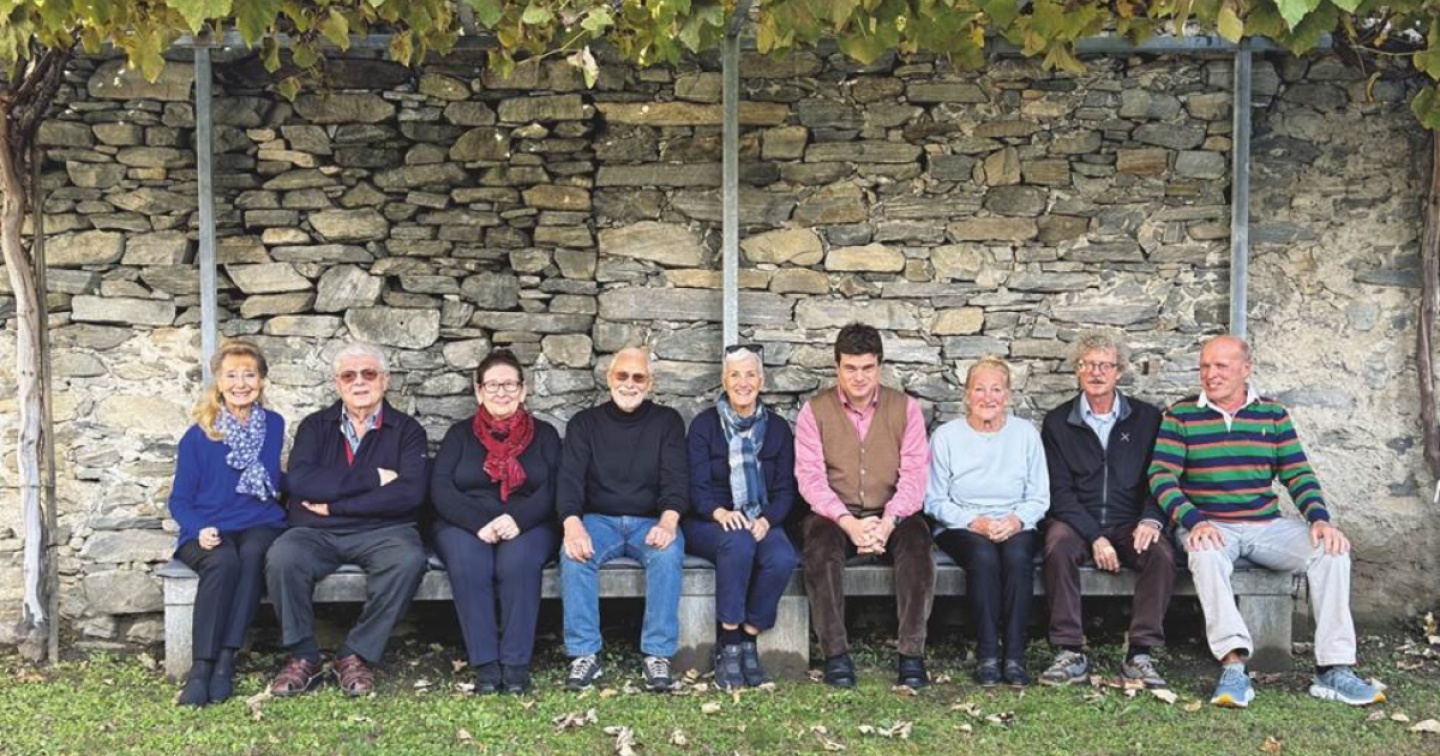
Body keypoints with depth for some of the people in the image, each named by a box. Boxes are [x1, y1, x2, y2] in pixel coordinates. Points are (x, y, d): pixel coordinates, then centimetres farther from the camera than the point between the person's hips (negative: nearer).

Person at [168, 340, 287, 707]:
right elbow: (180, 500, 3)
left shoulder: (273, 425, 10)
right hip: (209, 533, -1)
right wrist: (199, 530, -16)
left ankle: (226, 660, -34)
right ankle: (201, 668, -34)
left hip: (260, 525, 2)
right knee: (222, 561, -36)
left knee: (253, 553, -35)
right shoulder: (198, 436, 2)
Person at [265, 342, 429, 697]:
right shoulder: (315, 426, 11)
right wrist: (372, 478, -13)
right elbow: (300, 482, -8)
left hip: (381, 531, -1)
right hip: (316, 532, 1)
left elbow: (410, 493, -10)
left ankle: (356, 654, -17)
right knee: (282, 557, -30)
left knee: (409, 559, -33)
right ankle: (303, 657, -12)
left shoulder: (406, 430, 6)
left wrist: (334, 504, -12)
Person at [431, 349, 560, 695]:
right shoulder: (460, 434, 15)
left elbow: (554, 488, -1)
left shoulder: (544, 434, 14)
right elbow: (441, 489, 1)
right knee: (468, 563, -33)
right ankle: (485, 664, -30)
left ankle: (516, 663, -30)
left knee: (518, 561, -34)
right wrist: (479, 523, -18)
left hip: (528, 527, 0)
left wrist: (519, 519, -20)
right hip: (465, 526, 1)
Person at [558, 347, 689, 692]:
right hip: (599, 520, 1)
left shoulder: (667, 421, 8)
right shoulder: (585, 423, 9)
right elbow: (570, 478, -4)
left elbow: (675, 479, -4)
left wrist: (668, 521, -26)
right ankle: (585, 654, -26)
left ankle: (657, 655, -29)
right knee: (574, 554, -32)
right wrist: (572, 523, -26)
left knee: (668, 553, -34)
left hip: (651, 522, 0)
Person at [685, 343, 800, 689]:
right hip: (709, 522, -2)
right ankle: (727, 646, -27)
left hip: (762, 523, 2)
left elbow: (785, 489, 5)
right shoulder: (704, 425, 3)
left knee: (783, 558, -31)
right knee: (738, 543, -37)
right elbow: (697, 486, -6)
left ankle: (747, 639, -16)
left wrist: (766, 520, -16)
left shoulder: (778, 428, 10)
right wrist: (719, 512, -27)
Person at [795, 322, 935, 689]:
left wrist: (888, 521, -22)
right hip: (835, 516, 0)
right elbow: (811, 477, -7)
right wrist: (848, 522, -23)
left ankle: (912, 654, -29)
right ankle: (836, 654, -31)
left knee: (917, 541, -31)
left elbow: (914, 476, -4)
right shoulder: (815, 411, 3)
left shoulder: (906, 408, 5)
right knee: (820, 545, -33)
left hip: (891, 517, 1)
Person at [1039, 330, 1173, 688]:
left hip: (1130, 525, 1)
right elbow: (1059, 491, -2)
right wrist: (1095, 537, -15)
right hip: (1077, 523, -1)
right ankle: (1071, 654, -29)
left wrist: (1151, 520, -15)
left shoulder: (1147, 418, 9)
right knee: (1058, 546, -33)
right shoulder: (1058, 422, 6)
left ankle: (1140, 655, -24)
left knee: (1161, 553, -30)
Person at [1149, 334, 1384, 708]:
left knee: (1331, 550, -20)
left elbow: (1298, 474, 7)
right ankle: (1233, 665, -41)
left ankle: (1334, 669, -20)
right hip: (1210, 525, -3)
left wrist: (1320, 519, -11)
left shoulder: (1273, 414, 11)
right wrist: (1194, 522, -22)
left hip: (1268, 526, 3)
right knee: (1205, 553, -37)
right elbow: (1161, 476, -6)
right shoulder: (1180, 415, 2)